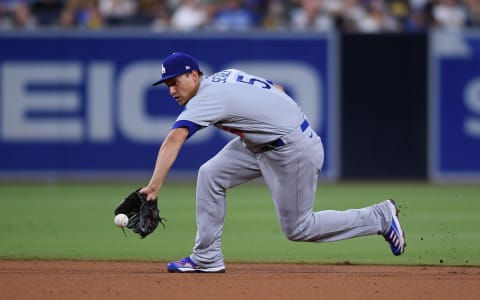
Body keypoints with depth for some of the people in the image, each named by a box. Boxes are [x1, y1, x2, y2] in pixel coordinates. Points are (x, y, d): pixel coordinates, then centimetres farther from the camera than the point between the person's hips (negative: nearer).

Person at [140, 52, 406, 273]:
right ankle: (207, 258, 5)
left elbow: (174, 140, -37)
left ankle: (380, 217, 12)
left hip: (294, 149, -10)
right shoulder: (226, 76, 5)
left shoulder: (207, 98, -23)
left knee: (298, 229, 2)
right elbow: (277, 89, 13)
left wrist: (154, 185, -46)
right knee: (210, 174, -1)